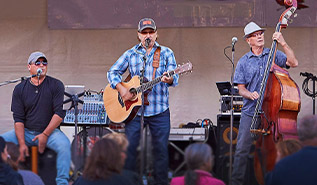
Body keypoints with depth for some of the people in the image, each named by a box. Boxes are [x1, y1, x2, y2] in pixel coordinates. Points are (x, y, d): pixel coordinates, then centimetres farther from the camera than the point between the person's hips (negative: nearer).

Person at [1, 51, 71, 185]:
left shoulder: (55, 85, -1)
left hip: (50, 130, -2)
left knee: (64, 144, -33)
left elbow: (59, 113, -8)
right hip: (26, 131, 2)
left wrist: (45, 135, -16)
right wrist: (22, 143, -13)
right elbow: (18, 119, 0)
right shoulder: (20, 89, 4)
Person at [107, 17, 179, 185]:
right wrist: (122, 89, -8)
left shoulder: (166, 53, 6)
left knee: (161, 149, 1)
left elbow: (174, 78, -4)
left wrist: (169, 79, -28)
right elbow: (112, 72, 9)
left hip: (159, 110, -1)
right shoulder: (130, 54, 10)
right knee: (129, 147, -1)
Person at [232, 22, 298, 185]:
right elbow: (241, 89, 7)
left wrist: (283, 44, -17)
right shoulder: (243, 62, 7)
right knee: (242, 149, -2)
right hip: (250, 112, 0)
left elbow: (293, 63, -10)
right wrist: (250, 95, -14)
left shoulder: (274, 55, 6)